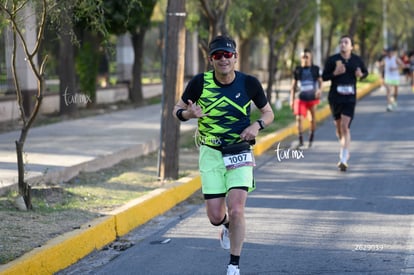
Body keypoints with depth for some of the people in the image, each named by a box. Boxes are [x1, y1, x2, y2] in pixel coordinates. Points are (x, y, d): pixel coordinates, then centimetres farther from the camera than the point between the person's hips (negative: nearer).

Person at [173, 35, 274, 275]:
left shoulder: (249, 83, -8)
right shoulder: (200, 83, -9)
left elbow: (269, 113, 6)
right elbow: (177, 109, 3)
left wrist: (257, 125, -15)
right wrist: (189, 114, -20)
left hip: (240, 153, -1)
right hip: (211, 153, 1)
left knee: (236, 210, -16)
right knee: (215, 217, 0)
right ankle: (228, 226, 39)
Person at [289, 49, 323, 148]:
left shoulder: (316, 69, 1)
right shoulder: (297, 70, 4)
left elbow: (320, 81, 0)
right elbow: (293, 86, 9)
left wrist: (320, 90, -22)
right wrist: (292, 100, 6)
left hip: (312, 98, 0)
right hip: (301, 98, 0)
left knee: (312, 119, 10)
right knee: (298, 118, -15)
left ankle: (311, 139, 29)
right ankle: (300, 141, -11)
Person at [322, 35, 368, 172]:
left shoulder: (357, 60, 1)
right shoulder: (332, 60, -3)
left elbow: (365, 72, 16)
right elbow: (324, 77, 0)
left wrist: (360, 75, -7)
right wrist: (335, 73, -18)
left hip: (349, 98, -1)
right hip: (335, 97, 2)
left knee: (345, 127, -14)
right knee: (338, 127, 14)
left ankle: (344, 159, -16)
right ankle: (345, 152, 41)